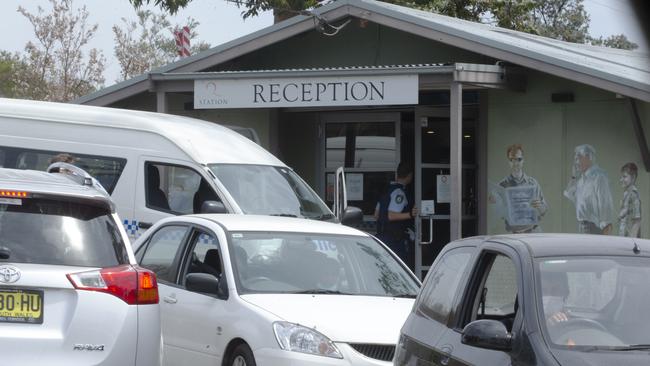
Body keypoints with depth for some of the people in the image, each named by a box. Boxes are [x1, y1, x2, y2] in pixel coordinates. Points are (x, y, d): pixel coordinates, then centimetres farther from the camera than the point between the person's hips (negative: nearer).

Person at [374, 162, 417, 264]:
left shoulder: (387, 189, 14)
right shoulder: (399, 192, -14)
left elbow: (376, 215, 20)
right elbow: (391, 216, -23)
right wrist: (410, 214, -31)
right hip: (396, 238, -9)